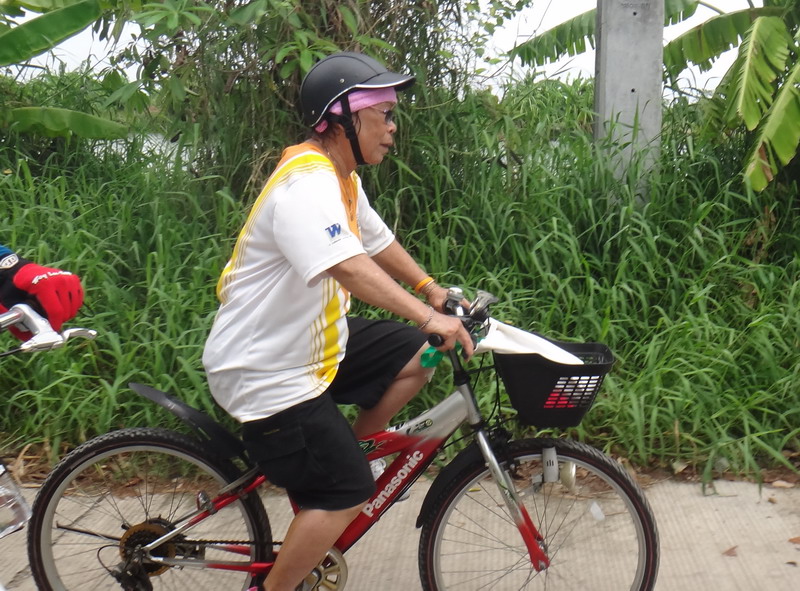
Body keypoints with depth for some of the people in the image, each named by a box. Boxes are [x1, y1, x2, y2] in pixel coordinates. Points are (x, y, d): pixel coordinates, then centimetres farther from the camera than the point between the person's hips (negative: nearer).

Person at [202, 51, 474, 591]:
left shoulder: (341, 177, 7)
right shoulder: (306, 185, -26)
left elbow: (378, 242, 19)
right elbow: (348, 266, -40)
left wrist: (431, 288, 14)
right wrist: (427, 316, -44)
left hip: (315, 341, 10)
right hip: (266, 371, -10)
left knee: (418, 357, 6)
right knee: (346, 495, -6)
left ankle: (341, 453, 17)